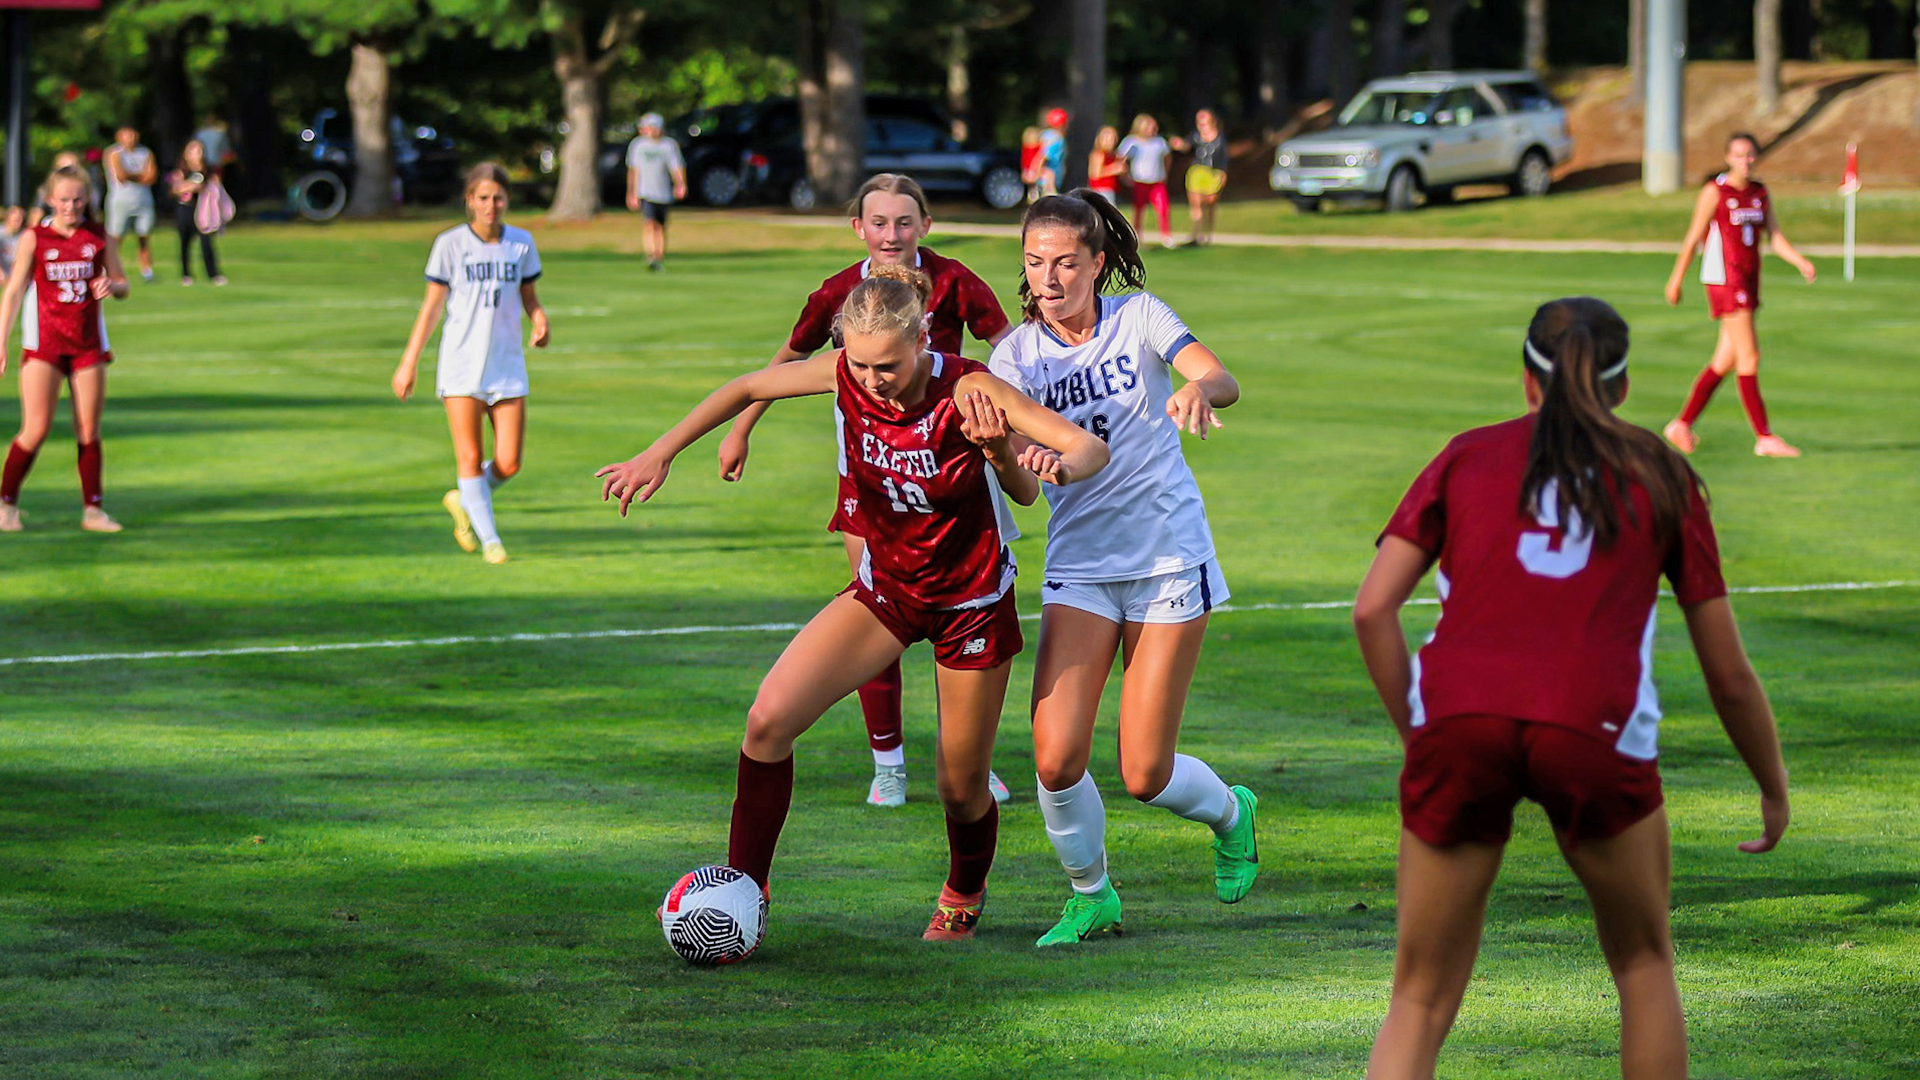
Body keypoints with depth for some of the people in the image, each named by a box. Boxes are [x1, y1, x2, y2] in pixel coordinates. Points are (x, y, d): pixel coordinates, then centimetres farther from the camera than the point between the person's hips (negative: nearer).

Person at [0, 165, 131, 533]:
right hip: (44, 345, -3)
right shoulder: (34, 238, -2)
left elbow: (122, 286, 11)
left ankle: (93, 509, 9)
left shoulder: (98, 237, 5)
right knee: (36, 430, -9)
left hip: (88, 345, 3)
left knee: (89, 431, 3)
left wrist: (110, 286, -14)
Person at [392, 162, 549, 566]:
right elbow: (432, 305, 2)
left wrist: (540, 323, -9)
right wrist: (408, 363, 1)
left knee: (508, 464, -1)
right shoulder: (450, 244, -3)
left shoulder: (521, 243, 4)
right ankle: (489, 539, 4)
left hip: (508, 366, 3)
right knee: (470, 456, -7)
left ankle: (463, 501, 26)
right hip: (461, 365, -3)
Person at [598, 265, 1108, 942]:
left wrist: (1058, 468, -54)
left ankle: (963, 895, 42)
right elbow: (747, 388, 1)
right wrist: (659, 454, -5)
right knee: (771, 717, -17)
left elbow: (1091, 447, -31)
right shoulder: (846, 375, -16)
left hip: (972, 602, -3)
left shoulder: (965, 390, -27)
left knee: (961, 788, 8)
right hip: (884, 590, 3)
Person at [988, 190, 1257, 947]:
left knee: (1146, 775, -4)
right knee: (1056, 758, -13)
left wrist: (1197, 389, -44)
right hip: (1079, 564, 2)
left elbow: (1223, 380, -20)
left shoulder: (1139, 317, -4)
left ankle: (1230, 813, 31)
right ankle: (1091, 895, 13)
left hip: (1170, 556, -2)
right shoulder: (1018, 353, 1)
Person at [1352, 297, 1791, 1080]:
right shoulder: (1661, 476, 19)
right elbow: (1729, 675, 20)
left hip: (1458, 721, 1)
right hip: (1595, 727, -1)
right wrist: (1774, 789, 33)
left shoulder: (1467, 456, 20)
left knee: (1421, 1003, 9)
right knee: (1643, 962, 24)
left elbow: (1372, 610, 8)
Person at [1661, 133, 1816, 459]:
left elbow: (1775, 236, 6)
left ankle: (1682, 425, 20)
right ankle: (1765, 438, -11)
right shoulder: (1714, 191, -6)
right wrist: (1676, 281, 1)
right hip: (1723, 277, -8)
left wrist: (1801, 262, -10)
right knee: (1750, 358, -11)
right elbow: (1693, 239, -3)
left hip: (1749, 280, 8)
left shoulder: (1760, 193, 12)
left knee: (1725, 361, 10)